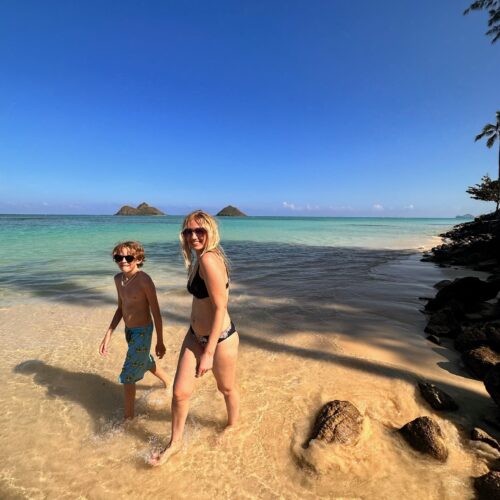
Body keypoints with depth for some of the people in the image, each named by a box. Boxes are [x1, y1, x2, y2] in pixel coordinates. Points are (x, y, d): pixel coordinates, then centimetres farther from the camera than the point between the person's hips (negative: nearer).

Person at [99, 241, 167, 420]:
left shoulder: (144, 280, -25)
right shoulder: (118, 279, -3)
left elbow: (156, 313, -19)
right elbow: (120, 308, 7)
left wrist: (160, 342, -13)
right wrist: (108, 336, 4)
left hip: (142, 332, -8)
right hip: (129, 331, 8)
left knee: (127, 377, 2)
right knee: (146, 362, 28)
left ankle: (128, 417, 25)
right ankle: (168, 384, 56)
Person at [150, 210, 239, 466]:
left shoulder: (209, 259, -25)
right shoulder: (198, 260, 4)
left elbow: (220, 307, -26)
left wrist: (209, 353, -22)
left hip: (220, 338, -7)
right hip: (195, 336, 8)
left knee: (226, 388, 20)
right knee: (180, 391, 12)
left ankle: (232, 427, 50)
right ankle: (175, 442, 38)